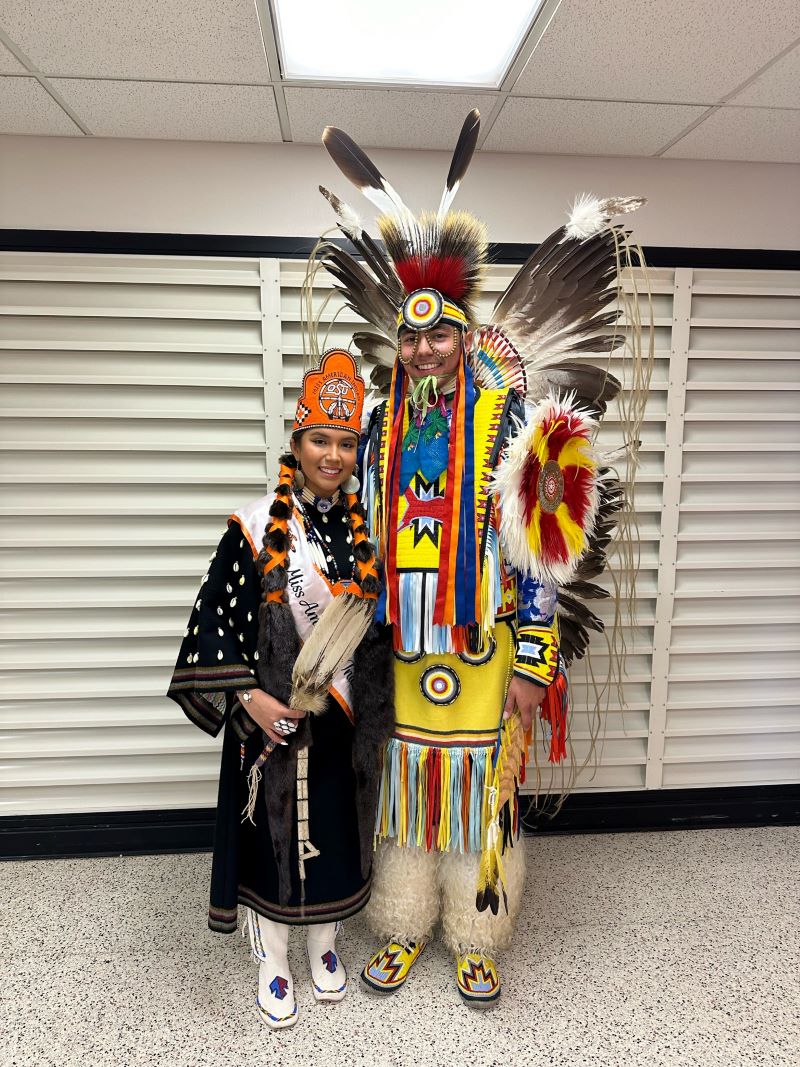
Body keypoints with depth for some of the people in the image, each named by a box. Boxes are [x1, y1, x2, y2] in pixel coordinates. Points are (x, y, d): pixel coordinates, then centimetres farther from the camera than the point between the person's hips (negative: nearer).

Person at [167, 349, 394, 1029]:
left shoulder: (365, 527, 0)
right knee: (275, 829, 11)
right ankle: (273, 963, 37)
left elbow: (379, 616, 9)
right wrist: (249, 696, -16)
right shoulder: (259, 525, -12)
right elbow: (214, 617, -10)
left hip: (348, 714, 4)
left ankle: (325, 945, 44)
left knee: (339, 826, 17)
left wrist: (374, 706, 6)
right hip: (275, 710, -3)